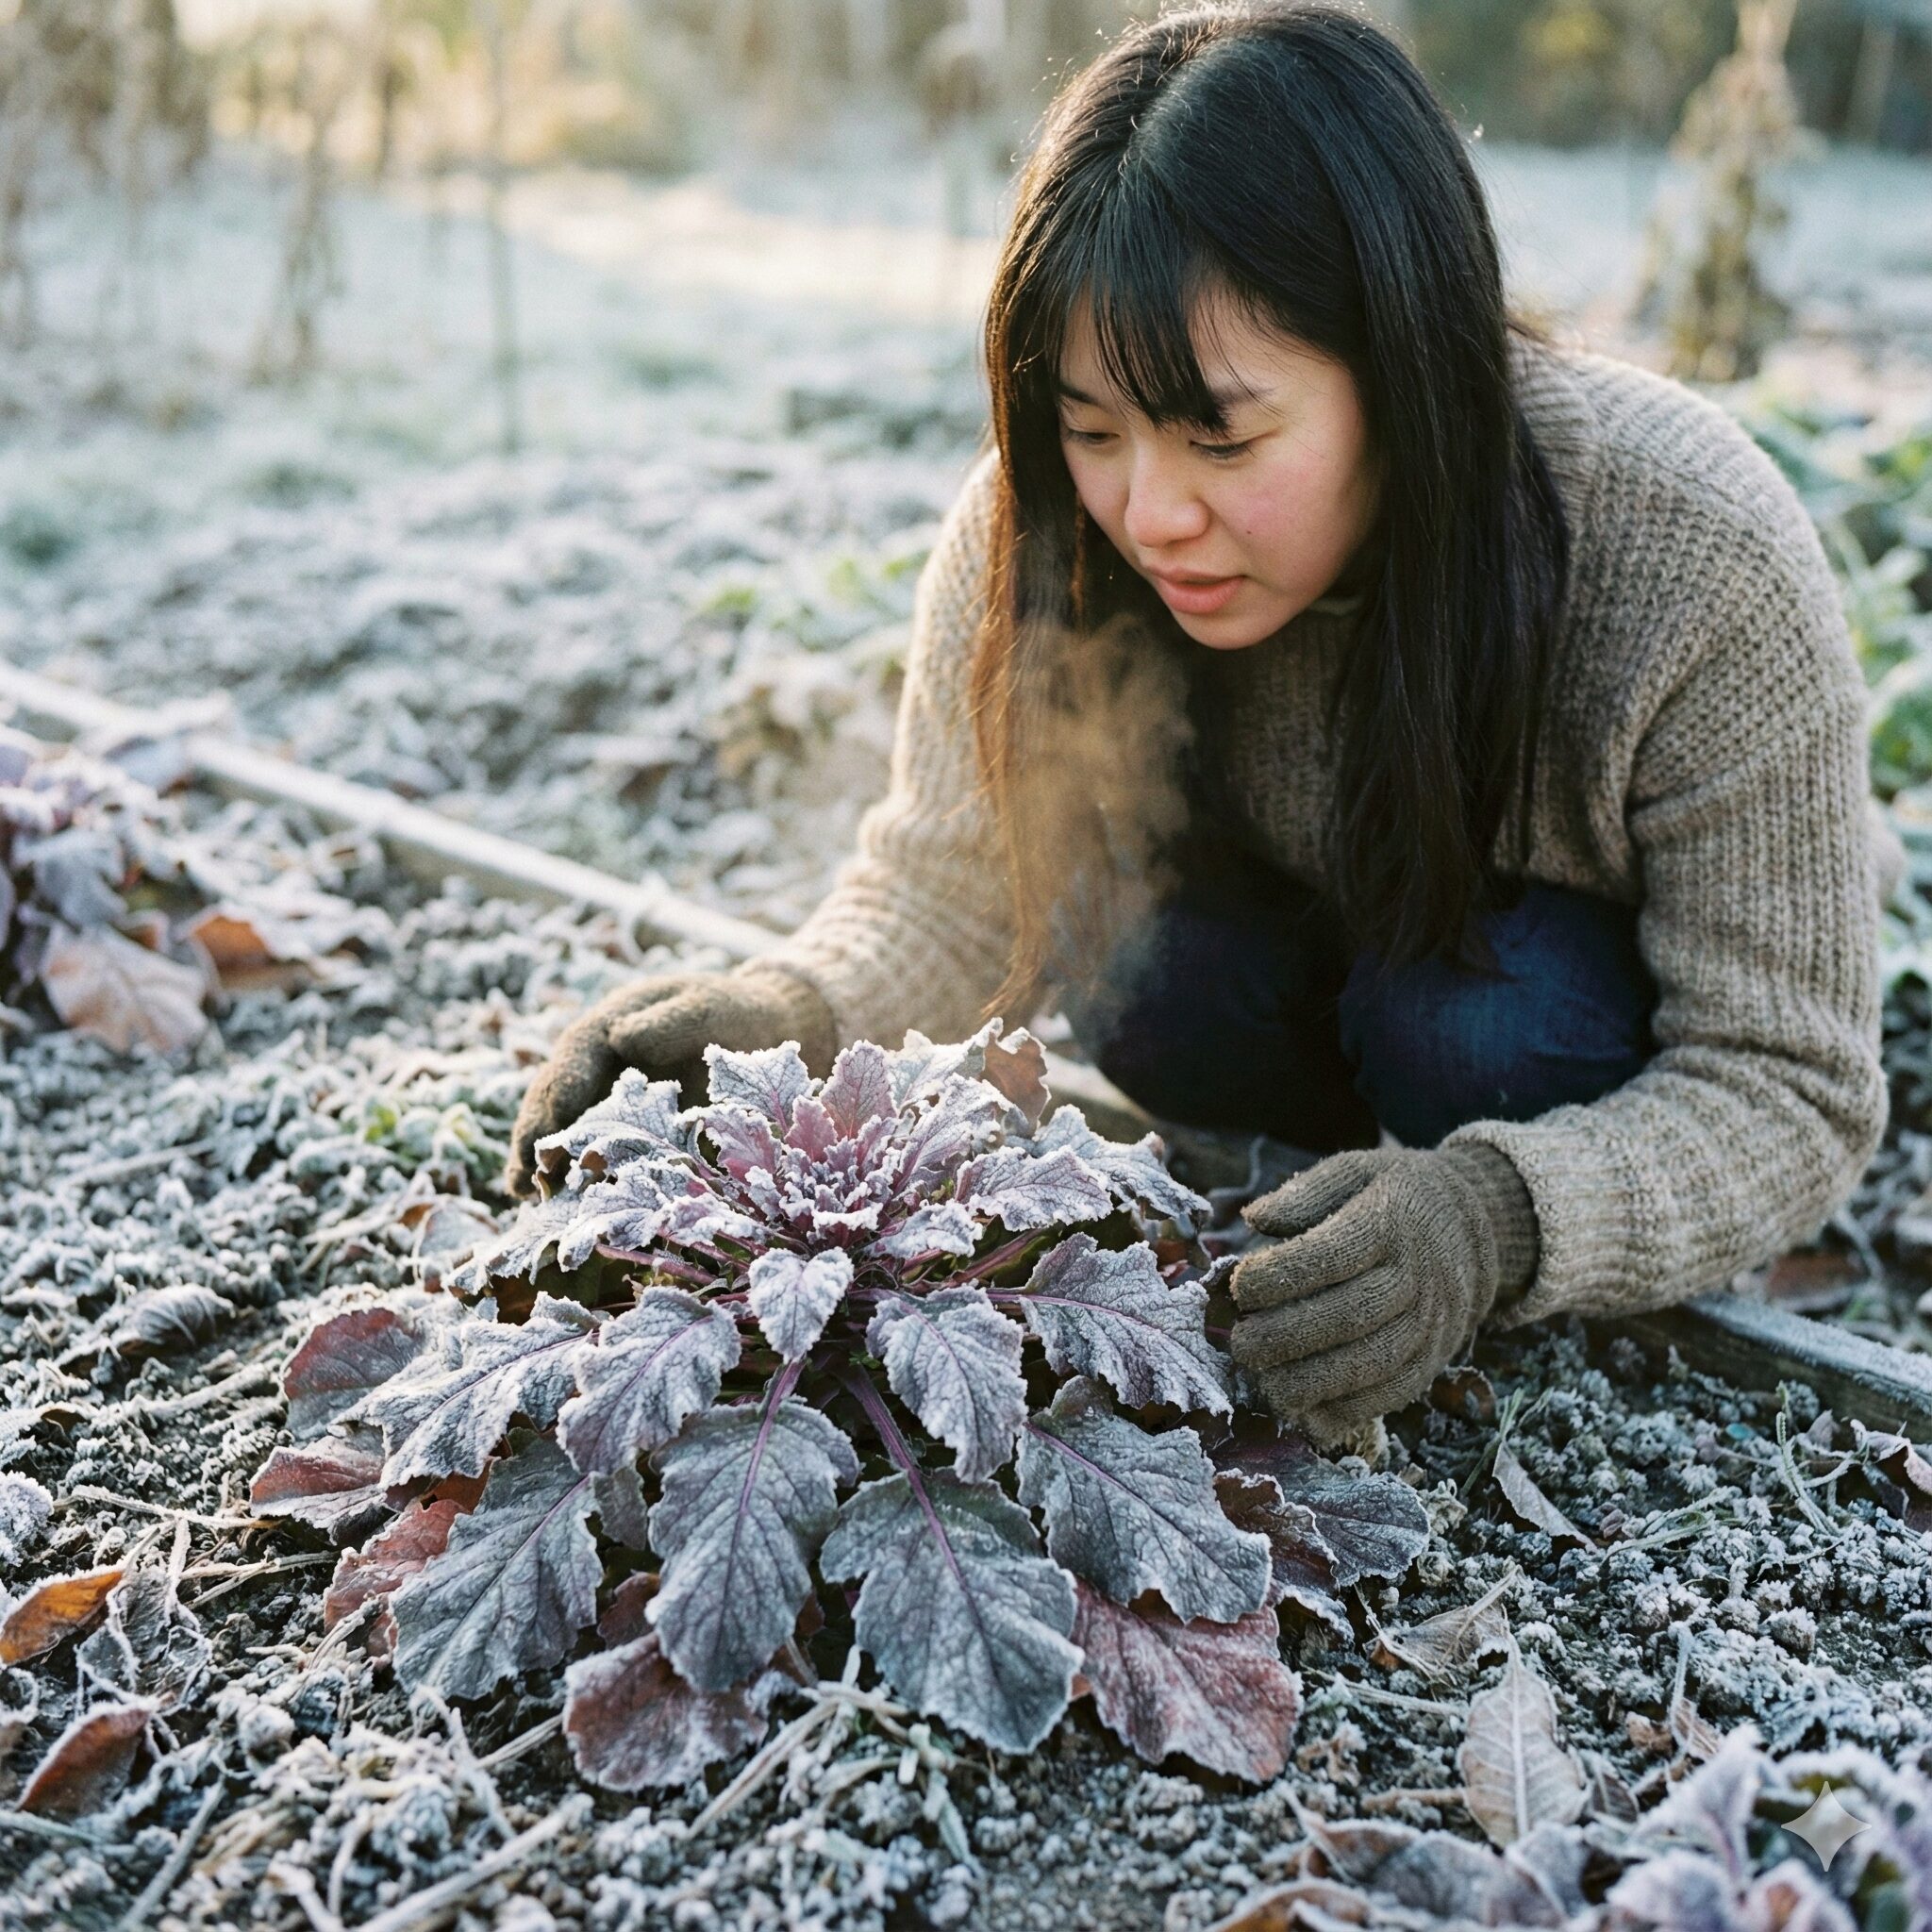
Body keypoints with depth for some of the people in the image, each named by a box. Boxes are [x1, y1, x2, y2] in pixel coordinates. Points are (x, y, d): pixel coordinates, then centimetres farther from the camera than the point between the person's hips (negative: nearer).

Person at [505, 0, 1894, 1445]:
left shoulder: (1700, 566, -34)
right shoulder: (1038, 535, -26)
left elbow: (1792, 1087, -29)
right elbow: (948, 892, -16)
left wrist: (1501, 1214, -49)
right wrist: (785, 1017, -39)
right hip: (1319, 927, 3)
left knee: (1473, 1019, -33)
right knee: (1145, 988, -27)